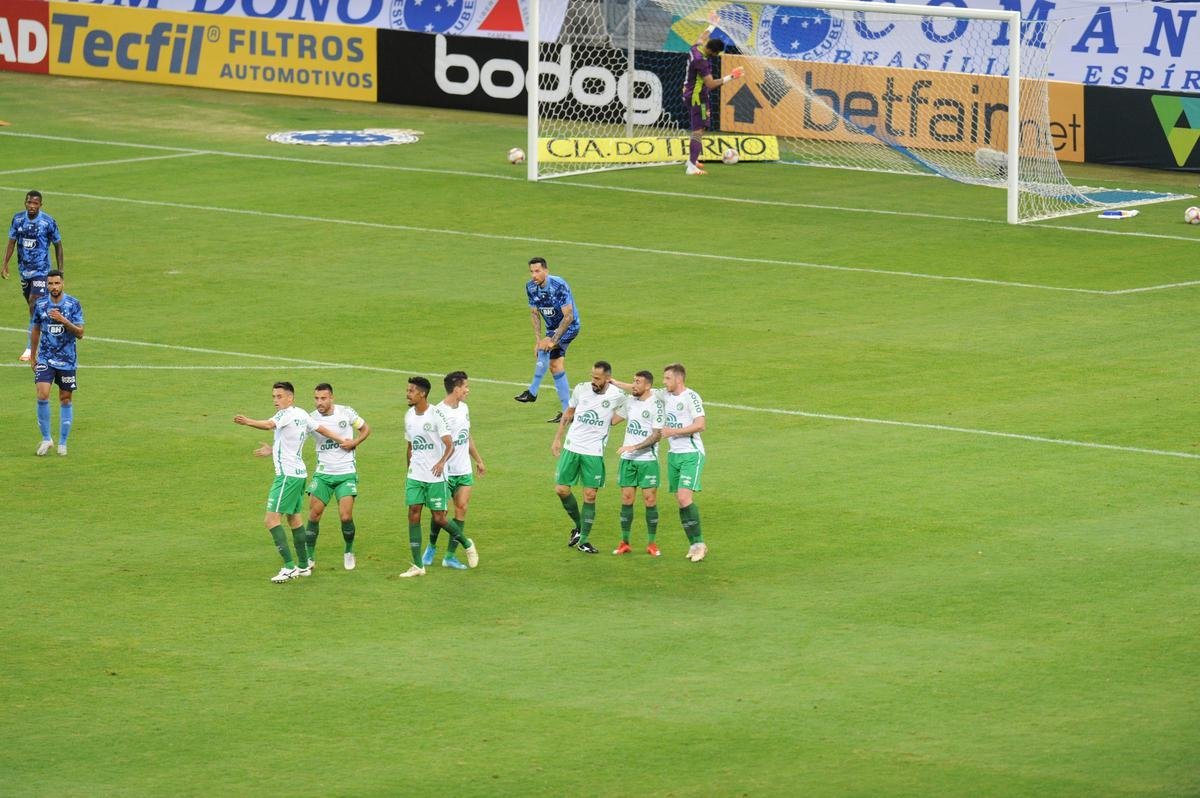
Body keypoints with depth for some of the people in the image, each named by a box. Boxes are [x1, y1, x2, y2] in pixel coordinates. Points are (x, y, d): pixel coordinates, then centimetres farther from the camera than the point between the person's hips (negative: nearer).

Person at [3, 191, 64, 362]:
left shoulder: (48, 222, -11)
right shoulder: (18, 219, 0)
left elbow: (58, 245, -1)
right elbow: (11, 242, 8)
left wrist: (60, 271, 0)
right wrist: (5, 264, 1)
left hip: (41, 269, -5)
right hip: (24, 269, 5)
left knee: (35, 304, -15)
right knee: (31, 305, 14)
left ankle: (30, 347, -15)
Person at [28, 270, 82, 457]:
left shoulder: (73, 304, -6)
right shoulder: (40, 304, 2)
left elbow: (80, 333, -8)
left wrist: (63, 320, -23)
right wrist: (33, 357, 16)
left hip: (67, 360, -1)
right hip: (45, 359, 1)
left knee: (65, 400, 5)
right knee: (42, 395, -14)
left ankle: (62, 443, 15)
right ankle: (46, 439, 0)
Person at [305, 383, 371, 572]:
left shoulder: (346, 412, -5)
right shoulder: (311, 418, -4)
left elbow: (366, 429, 8)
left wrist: (354, 442, -11)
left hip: (346, 473, -1)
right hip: (323, 473, 1)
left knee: (346, 516, -9)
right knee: (314, 515, -5)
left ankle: (349, 552, 16)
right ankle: (310, 558, 8)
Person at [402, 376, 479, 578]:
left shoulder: (436, 415, -13)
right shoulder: (409, 416, 7)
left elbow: (450, 446, -18)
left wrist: (442, 462, -36)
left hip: (436, 477, -6)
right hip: (415, 476, 6)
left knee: (439, 518, -2)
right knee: (413, 515, -4)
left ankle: (466, 544, 26)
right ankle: (418, 565, -1)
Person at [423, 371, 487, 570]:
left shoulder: (463, 408, 10)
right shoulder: (439, 412, -16)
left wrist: (478, 460, 28)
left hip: (464, 471, 7)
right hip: (445, 472, -7)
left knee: (461, 509, -2)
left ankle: (450, 556, 2)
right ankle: (431, 547, 27)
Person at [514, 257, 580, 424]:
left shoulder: (559, 286, -27)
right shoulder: (531, 287, -6)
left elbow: (569, 316, -26)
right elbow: (534, 313, 2)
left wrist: (552, 340, -28)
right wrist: (538, 339, -9)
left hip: (569, 327, -7)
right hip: (552, 328, 7)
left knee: (545, 349, -27)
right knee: (555, 366, 6)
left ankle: (532, 391, -17)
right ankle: (567, 411, 11)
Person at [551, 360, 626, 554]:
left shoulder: (617, 396, -10)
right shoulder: (581, 389, -3)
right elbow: (568, 414, 12)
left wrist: (618, 417, -10)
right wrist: (557, 438, 11)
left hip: (594, 453, -2)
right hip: (571, 448, 2)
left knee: (590, 496, -1)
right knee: (561, 489, 1)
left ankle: (583, 540, 8)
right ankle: (579, 526, 23)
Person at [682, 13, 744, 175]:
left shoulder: (695, 49, 0)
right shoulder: (701, 61, -27)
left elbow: (702, 38, 25)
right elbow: (711, 84, -28)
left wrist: (712, 26, 38)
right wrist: (730, 77, -23)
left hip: (689, 95, 10)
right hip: (697, 98, -10)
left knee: (696, 130, 22)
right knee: (698, 131, -11)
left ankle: (691, 161, 32)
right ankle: (691, 167, -15)